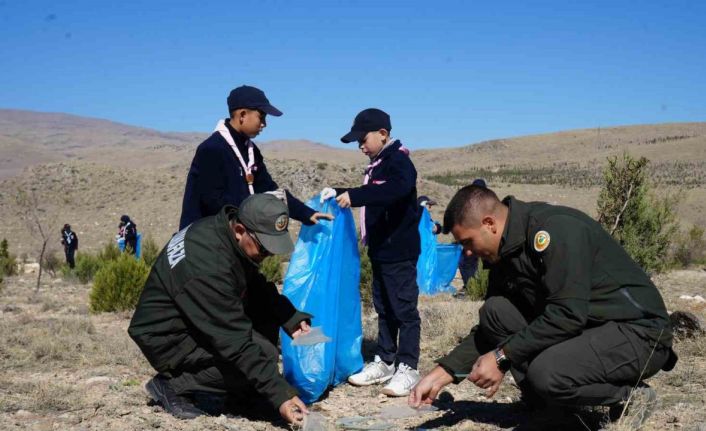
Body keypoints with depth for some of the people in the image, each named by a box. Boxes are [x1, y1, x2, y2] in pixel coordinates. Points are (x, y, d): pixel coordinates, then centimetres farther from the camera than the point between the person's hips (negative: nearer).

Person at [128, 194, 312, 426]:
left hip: (194, 318, 9)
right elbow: (235, 343, -32)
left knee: (267, 310, -1)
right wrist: (279, 395, -30)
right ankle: (171, 384, -7)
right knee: (261, 353, -21)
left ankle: (242, 391, 6)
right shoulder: (208, 266, -34)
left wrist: (291, 318, -6)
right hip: (168, 338, -9)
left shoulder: (225, 229, -7)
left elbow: (257, 286, 9)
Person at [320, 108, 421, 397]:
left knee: (404, 308, -3)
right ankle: (384, 361, 23)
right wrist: (340, 194, 15)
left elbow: (397, 189, -34)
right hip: (381, 250, 10)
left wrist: (353, 195, -38)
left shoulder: (399, 160, -14)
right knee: (384, 308, 15)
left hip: (400, 251, -10)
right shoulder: (378, 164, 15)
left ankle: (407, 368, 2)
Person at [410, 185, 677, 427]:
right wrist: (442, 374, 4)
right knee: (495, 311, -4)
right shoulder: (504, 256, 7)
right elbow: (488, 327, 13)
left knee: (545, 374, -31)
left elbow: (568, 315, -27)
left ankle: (632, 396, -3)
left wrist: (502, 356, -20)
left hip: (640, 332, -8)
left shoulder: (553, 228, -21)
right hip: (585, 328, 8)